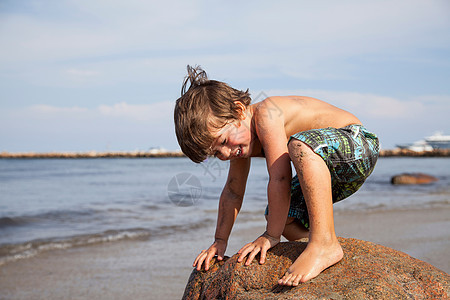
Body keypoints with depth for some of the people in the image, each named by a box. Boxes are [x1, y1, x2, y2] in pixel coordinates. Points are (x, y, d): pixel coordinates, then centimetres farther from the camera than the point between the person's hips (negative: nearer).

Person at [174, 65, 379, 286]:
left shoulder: (266, 115, -26)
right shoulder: (238, 139, 2)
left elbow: (280, 180, -29)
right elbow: (233, 192, 11)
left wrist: (271, 236, -22)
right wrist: (219, 241, 10)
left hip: (360, 144, -9)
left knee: (301, 143, -38)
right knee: (279, 215, 5)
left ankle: (325, 243, -36)